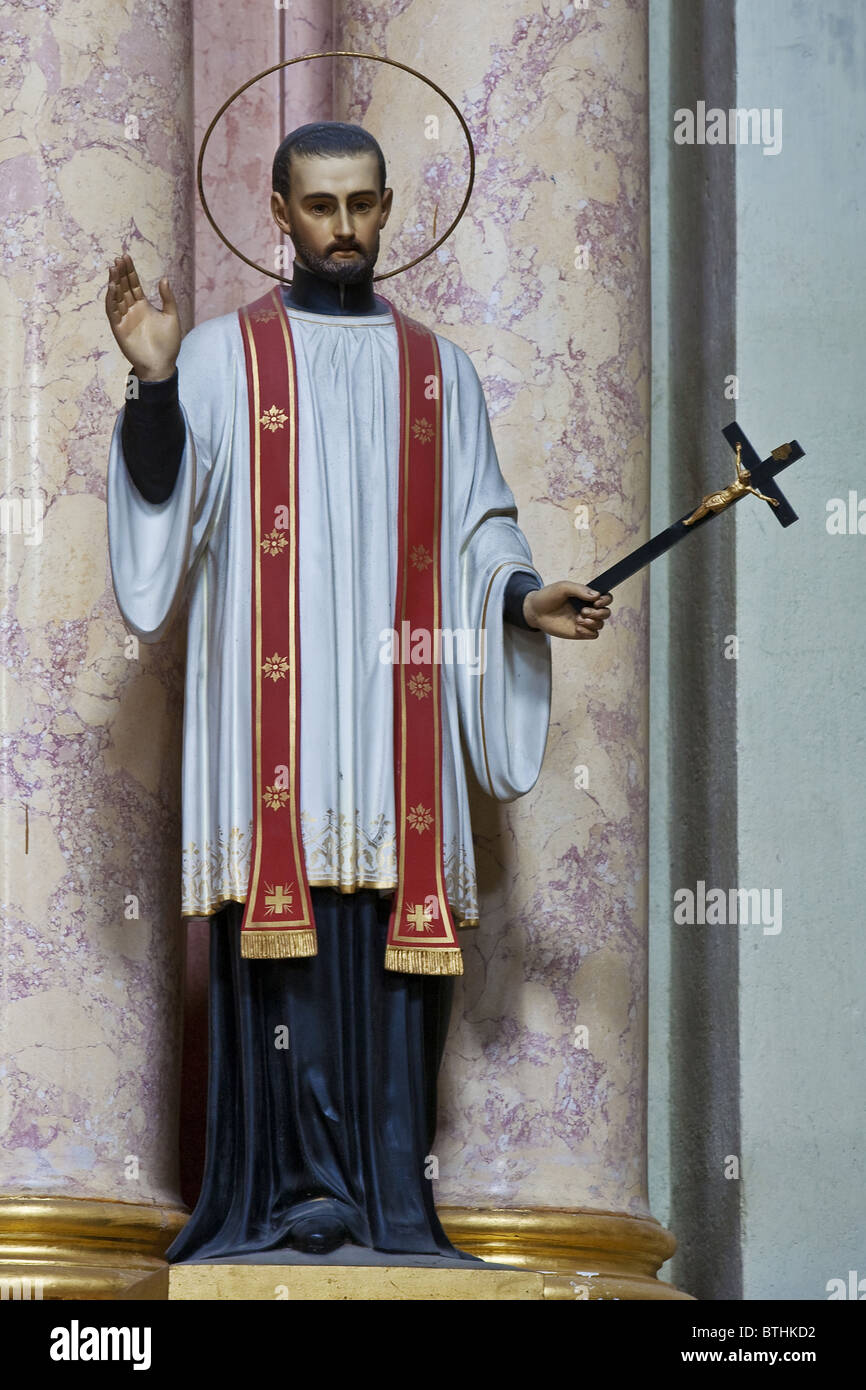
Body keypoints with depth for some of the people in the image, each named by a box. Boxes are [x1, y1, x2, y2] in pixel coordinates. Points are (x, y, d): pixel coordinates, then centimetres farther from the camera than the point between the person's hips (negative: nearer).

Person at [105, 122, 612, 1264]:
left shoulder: (439, 370, 17)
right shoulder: (223, 354, 10)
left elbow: (479, 525, 14)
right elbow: (166, 497, -2)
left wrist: (525, 595, -6)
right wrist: (153, 383, -18)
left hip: (397, 706, 2)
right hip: (270, 704, -2)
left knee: (394, 943, -4)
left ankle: (392, 1194, -4)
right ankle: (289, 1185, -10)